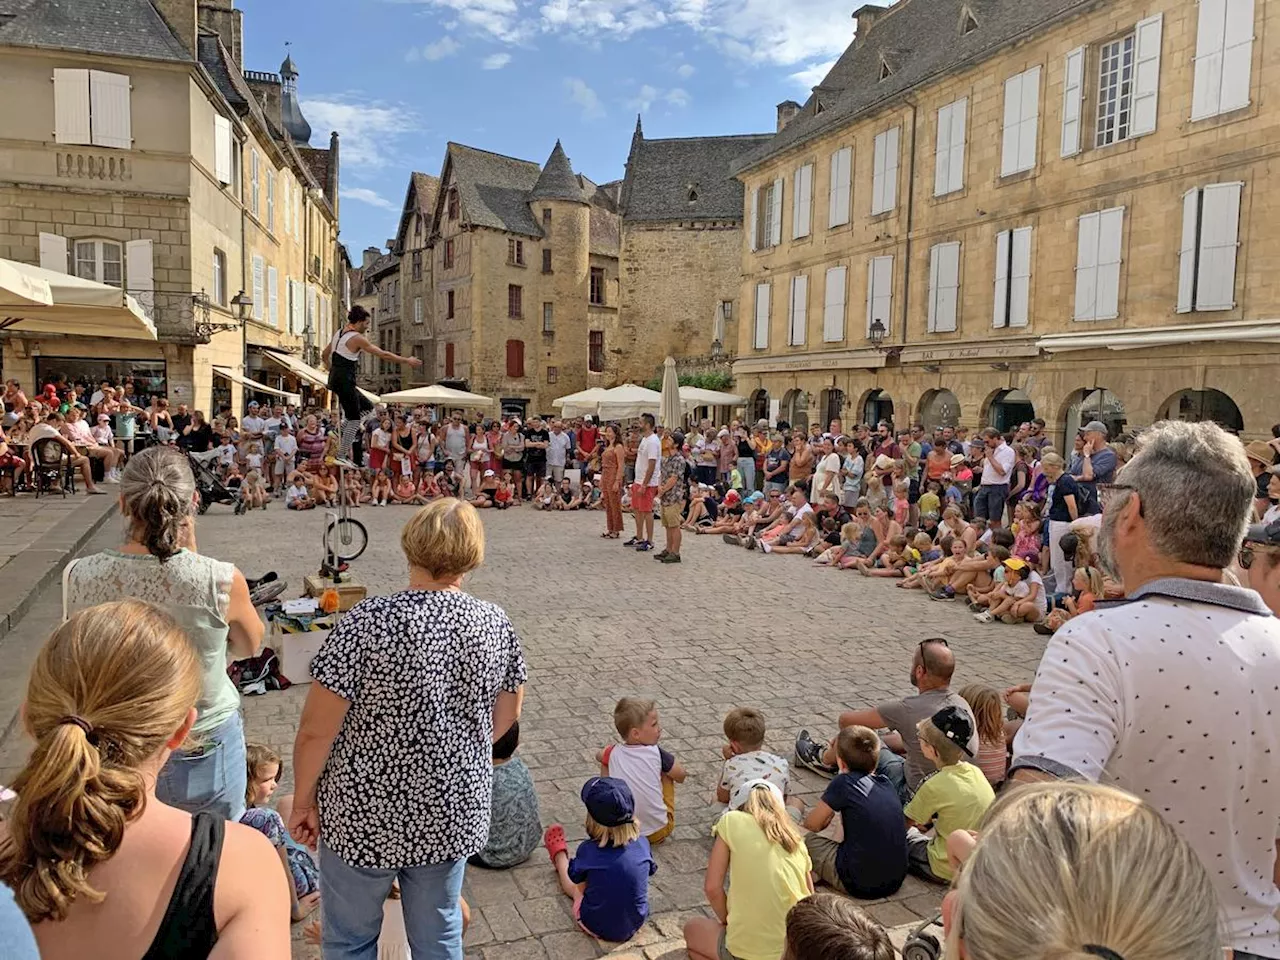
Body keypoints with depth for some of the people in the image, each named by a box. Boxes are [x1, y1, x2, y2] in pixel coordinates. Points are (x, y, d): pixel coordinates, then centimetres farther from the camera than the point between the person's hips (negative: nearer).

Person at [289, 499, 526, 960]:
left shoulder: (367, 622, -22)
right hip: (455, 811, 4)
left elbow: (316, 730, -18)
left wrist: (303, 801, -1)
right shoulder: (496, 624, -8)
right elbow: (505, 718, 5)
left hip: (367, 814, -3)